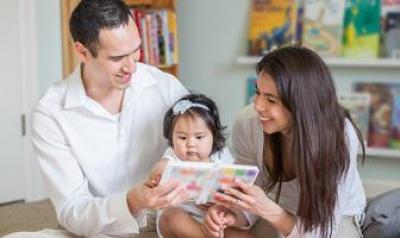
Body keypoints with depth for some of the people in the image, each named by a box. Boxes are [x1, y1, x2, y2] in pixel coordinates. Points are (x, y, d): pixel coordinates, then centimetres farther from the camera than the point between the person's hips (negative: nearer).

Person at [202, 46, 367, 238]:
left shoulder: (340, 136, -32)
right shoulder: (247, 123, -24)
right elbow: (252, 193, -10)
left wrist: (267, 209, -44)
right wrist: (233, 216, -32)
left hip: (336, 217, -1)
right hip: (277, 212, 2)